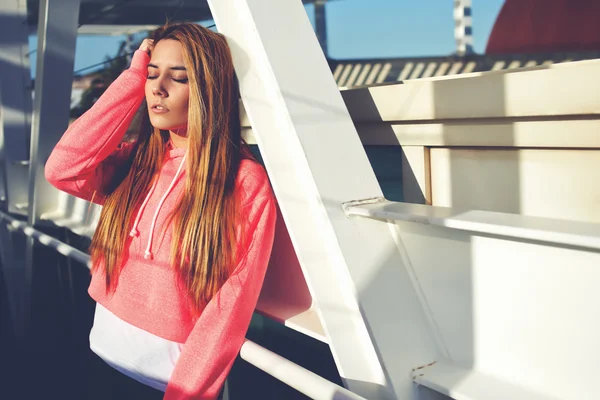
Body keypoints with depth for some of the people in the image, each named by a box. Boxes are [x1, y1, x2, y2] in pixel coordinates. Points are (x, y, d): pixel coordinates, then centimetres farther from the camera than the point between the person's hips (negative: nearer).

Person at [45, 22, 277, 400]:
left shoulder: (247, 183, -13)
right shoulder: (136, 159, 4)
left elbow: (231, 304, -15)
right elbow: (62, 170, -12)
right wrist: (132, 79, -8)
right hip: (104, 349, 5)